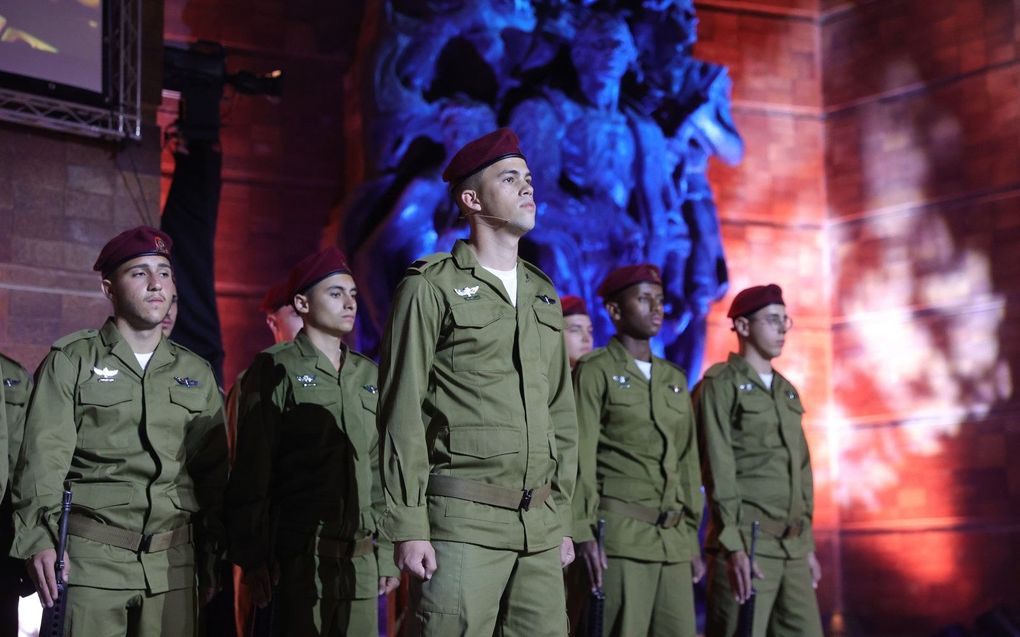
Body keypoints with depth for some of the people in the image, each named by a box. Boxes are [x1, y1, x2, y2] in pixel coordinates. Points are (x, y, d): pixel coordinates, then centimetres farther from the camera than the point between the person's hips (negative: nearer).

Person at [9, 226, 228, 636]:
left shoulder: (197, 374, 15)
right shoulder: (71, 361, 4)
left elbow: (214, 474, 15)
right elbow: (43, 460, -5)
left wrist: (213, 556, 11)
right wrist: (39, 540, -16)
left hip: (173, 563, 3)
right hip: (90, 556, -3)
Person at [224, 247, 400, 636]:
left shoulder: (368, 375, 15)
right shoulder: (277, 369, -1)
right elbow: (252, 469, -5)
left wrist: (387, 551, 13)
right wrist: (253, 556, -10)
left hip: (362, 556, 5)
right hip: (302, 555, -5)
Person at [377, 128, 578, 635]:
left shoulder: (543, 295, 17)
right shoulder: (432, 288, -2)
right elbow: (401, 416, -7)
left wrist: (561, 518, 14)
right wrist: (408, 528, -12)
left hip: (538, 528, 6)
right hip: (463, 522, -6)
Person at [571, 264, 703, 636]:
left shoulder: (674, 379, 18)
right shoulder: (595, 372, -1)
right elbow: (579, 458, -8)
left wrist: (691, 536, 15)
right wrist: (583, 534, -15)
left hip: (674, 539, 6)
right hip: (620, 536, -6)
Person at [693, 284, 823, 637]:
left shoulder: (787, 392, 19)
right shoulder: (721, 385, -3)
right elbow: (719, 470, -10)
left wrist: (808, 543, 16)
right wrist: (733, 545, -16)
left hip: (794, 547, 7)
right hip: (746, 545, -7)